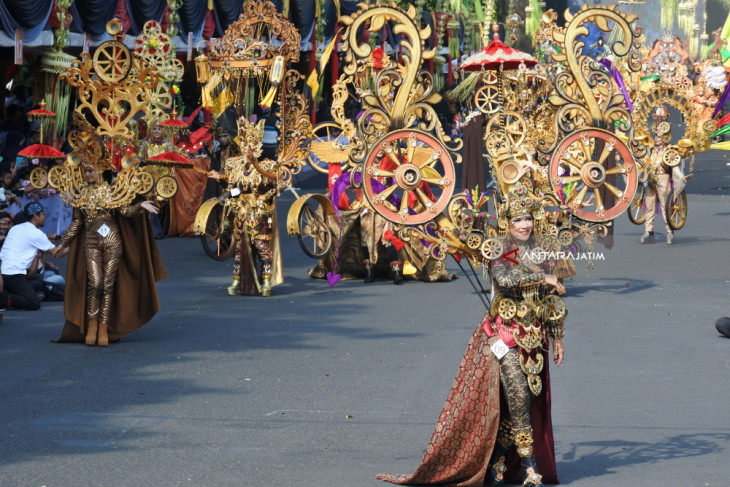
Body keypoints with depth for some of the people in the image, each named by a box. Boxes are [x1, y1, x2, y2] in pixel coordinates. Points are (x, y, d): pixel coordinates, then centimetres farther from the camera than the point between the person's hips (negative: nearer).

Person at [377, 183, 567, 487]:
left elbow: (553, 299, 16)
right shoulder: (500, 251, -5)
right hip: (505, 333, -5)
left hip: (534, 337, 5)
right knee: (517, 395, -15)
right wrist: (543, 278, -20)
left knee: (531, 402, 3)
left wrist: (557, 338, 15)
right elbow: (504, 278, -27)